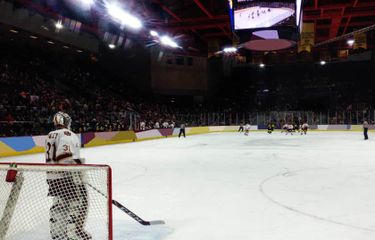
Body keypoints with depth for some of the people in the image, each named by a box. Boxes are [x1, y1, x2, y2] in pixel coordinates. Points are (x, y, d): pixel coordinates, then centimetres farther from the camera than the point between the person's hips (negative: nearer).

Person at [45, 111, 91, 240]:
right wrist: (79, 179, -23)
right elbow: (69, 158, -25)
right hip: (66, 176, -9)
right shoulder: (68, 135, -14)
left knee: (59, 203, 21)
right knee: (79, 201, 2)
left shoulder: (50, 136, 12)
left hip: (52, 177, 9)